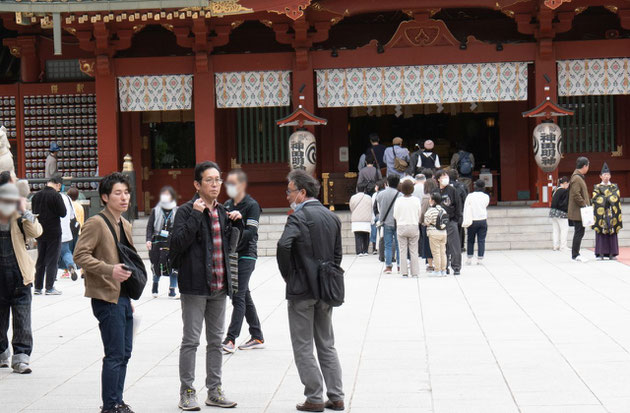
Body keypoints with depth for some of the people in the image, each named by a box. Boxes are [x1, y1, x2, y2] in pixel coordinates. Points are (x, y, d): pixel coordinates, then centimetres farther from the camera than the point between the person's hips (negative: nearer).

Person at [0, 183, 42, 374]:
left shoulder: (20, 220, 3)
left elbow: (36, 232, -15)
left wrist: (24, 211, -16)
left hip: (20, 279, 0)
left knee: (23, 322, -4)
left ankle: (21, 358, 0)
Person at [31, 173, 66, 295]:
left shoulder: (36, 196, 5)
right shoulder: (56, 195, -15)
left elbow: (34, 212, 12)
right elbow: (63, 213, -13)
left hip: (40, 232, 6)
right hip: (53, 232, -6)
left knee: (40, 259, 14)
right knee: (52, 260, 1)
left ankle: (38, 287, 15)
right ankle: (50, 288, 0)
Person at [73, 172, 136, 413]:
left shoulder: (125, 225, 16)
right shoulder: (96, 223, -10)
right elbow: (80, 255, -18)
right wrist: (110, 270, -28)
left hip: (123, 297, 9)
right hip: (107, 297, -9)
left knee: (124, 353, 11)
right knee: (115, 355, -8)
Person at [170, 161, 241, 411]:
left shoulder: (222, 212, 13)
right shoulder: (186, 211, -7)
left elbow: (233, 245, 21)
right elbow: (178, 242, -20)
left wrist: (237, 223, 4)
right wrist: (196, 215, -21)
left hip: (219, 286, 7)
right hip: (195, 286, -6)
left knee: (216, 341, 11)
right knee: (191, 341, -2)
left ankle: (214, 391, 19)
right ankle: (187, 393, 5)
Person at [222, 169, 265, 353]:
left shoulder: (251, 205, -8)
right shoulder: (228, 205, 13)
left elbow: (251, 233, -17)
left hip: (246, 255, -8)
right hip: (231, 255, 8)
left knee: (238, 297, -11)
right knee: (244, 296, 10)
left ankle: (230, 339, -12)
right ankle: (257, 337, 17)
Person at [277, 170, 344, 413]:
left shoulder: (299, 217, -14)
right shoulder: (331, 217, 9)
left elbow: (283, 245, -28)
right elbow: (337, 253, 12)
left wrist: (287, 274, -14)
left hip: (302, 290, -7)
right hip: (325, 290, 7)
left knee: (303, 347, 2)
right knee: (327, 345, 15)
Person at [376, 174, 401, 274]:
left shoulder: (381, 194, 0)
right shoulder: (399, 195, -11)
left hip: (386, 223, 2)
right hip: (397, 223, -2)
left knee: (387, 245, 6)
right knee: (399, 245, 6)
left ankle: (388, 266, 4)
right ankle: (400, 265, 8)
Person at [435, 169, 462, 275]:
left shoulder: (452, 190, 0)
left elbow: (458, 204, 3)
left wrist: (457, 218, -3)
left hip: (451, 221, -2)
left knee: (454, 245, -3)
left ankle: (456, 267, 2)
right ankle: (444, 267, 14)